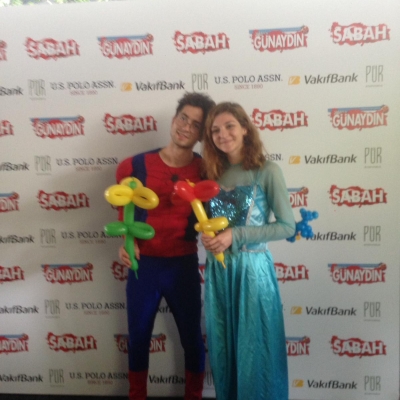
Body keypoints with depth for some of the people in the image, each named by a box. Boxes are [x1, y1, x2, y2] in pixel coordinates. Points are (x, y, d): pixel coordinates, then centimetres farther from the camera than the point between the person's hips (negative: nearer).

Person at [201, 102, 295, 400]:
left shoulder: (267, 171, -9)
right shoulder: (214, 173, 7)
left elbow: (287, 226, -10)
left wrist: (236, 235, -17)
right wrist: (206, 235, -7)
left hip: (252, 268, -5)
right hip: (217, 269, 5)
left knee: (254, 347, 7)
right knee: (221, 345, 16)